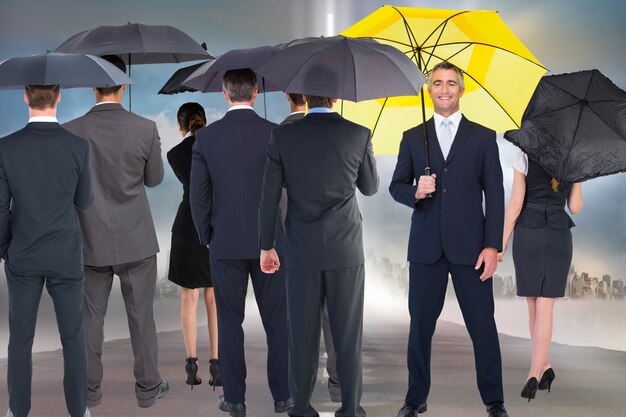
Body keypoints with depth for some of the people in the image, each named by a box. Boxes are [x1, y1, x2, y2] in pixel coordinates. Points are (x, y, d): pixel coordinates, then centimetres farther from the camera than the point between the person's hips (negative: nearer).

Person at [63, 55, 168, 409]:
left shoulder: (72, 131, -10)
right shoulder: (146, 129, -12)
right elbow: (155, 179, 1)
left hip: (92, 241, 1)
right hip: (136, 240, -1)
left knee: (92, 316, 13)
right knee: (141, 314, 10)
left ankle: (90, 389, 22)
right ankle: (148, 387, 19)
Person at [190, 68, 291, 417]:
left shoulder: (207, 137, -4)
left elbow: (198, 196, -2)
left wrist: (207, 237, 12)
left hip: (226, 243, 0)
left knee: (230, 322, 7)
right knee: (276, 320, 8)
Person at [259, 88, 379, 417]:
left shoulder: (283, 135, -3)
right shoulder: (359, 135, -4)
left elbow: (269, 196, -1)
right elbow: (370, 188, 10)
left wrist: (267, 246, 8)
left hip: (302, 252, 1)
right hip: (346, 252, 0)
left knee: (302, 333, 7)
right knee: (348, 334, 6)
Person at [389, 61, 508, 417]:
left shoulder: (483, 137, 5)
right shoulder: (413, 138, 10)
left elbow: (494, 195, 1)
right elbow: (396, 186, 11)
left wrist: (493, 246, -6)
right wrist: (415, 192, -13)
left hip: (470, 246, -1)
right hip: (426, 247, 2)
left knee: (483, 326, 2)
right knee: (420, 325, 7)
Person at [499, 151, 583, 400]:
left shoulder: (525, 156, -3)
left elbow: (515, 204, -6)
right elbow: (575, 207, 7)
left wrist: (502, 244, -1)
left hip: (526, 236, -1)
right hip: (558, 239, 1)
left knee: (534, 306, 13)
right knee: (544, 309, -2)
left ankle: (545, 367, 15)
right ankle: (534, 374, -14)